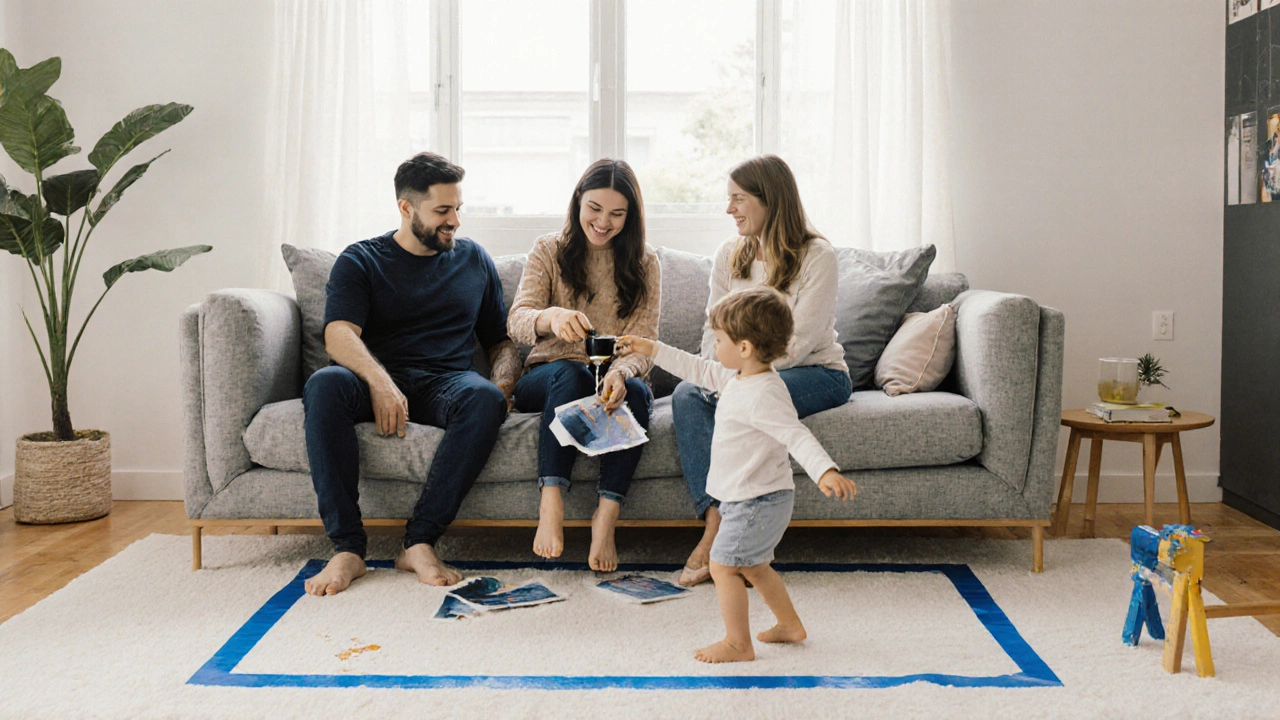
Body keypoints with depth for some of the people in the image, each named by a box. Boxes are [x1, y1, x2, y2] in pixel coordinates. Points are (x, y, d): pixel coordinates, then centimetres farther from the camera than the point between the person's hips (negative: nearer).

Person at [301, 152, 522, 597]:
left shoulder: (474, 260, 21)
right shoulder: (360, 261, 11)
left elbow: (502, 342, 23)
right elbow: (339, 334, -6)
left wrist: (503, 382, -2)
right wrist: (379, 381, -28)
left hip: (446, 382, 2)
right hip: (377, 380, -1)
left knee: (486, 398, -35)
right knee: (323, 385, -35)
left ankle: (420, 542, -33)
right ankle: (347, 548, -33)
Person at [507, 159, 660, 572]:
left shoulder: (644, 264, 8)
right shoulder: (549, 251, 5)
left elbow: (644, 342, -4)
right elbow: (517, 321, -10)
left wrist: (620, 372, -28)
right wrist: (551, 317, -35)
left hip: (615, 382, 1)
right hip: (545, 379, -1)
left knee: (636, 393, -33)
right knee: (570, 373, -36)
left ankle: (606, 515, -40)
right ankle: (550, 504, -42)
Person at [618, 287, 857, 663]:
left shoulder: (763, 395, -26)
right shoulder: (737, 378, 5)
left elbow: (796, 435, -35)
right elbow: (700, 370, 19)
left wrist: (826, 470, -49)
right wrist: (653, 350, 22)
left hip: (757, 502, -11)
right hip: (754, 499, 11)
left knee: (723, 565, -4)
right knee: (753, 565, 23)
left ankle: (738, 643, 5)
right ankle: (790, 625, 36)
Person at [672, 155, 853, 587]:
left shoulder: (816, 255, -9)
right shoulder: (729, 256, 10)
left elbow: (798, 342, -16)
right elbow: (713, 332, 6)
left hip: (818, 375, -5)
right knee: (686, 396, -25)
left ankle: (719, 534, -28)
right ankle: (716, 519, -35)